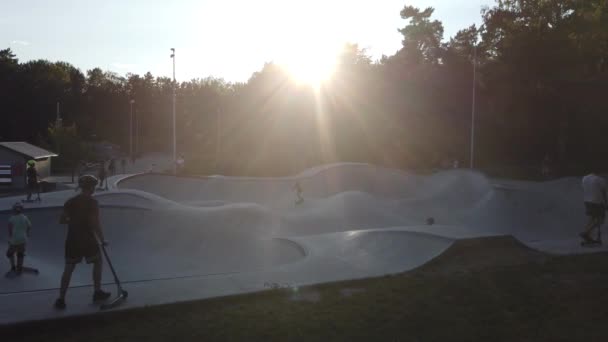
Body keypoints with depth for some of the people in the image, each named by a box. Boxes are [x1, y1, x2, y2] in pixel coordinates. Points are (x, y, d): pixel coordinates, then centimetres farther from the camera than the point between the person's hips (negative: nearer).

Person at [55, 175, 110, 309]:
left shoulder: (71, 202, 3)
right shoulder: (92, 202, -12)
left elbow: (62, 220, 6)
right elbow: (95, 224, -16)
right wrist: (102, 240, -6)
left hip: (72, 240, 4)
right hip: (88, 240, -4)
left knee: (69, 268, 10)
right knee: (98, 262, 18)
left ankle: (61, 299, 7)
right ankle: (97, 292, 24)